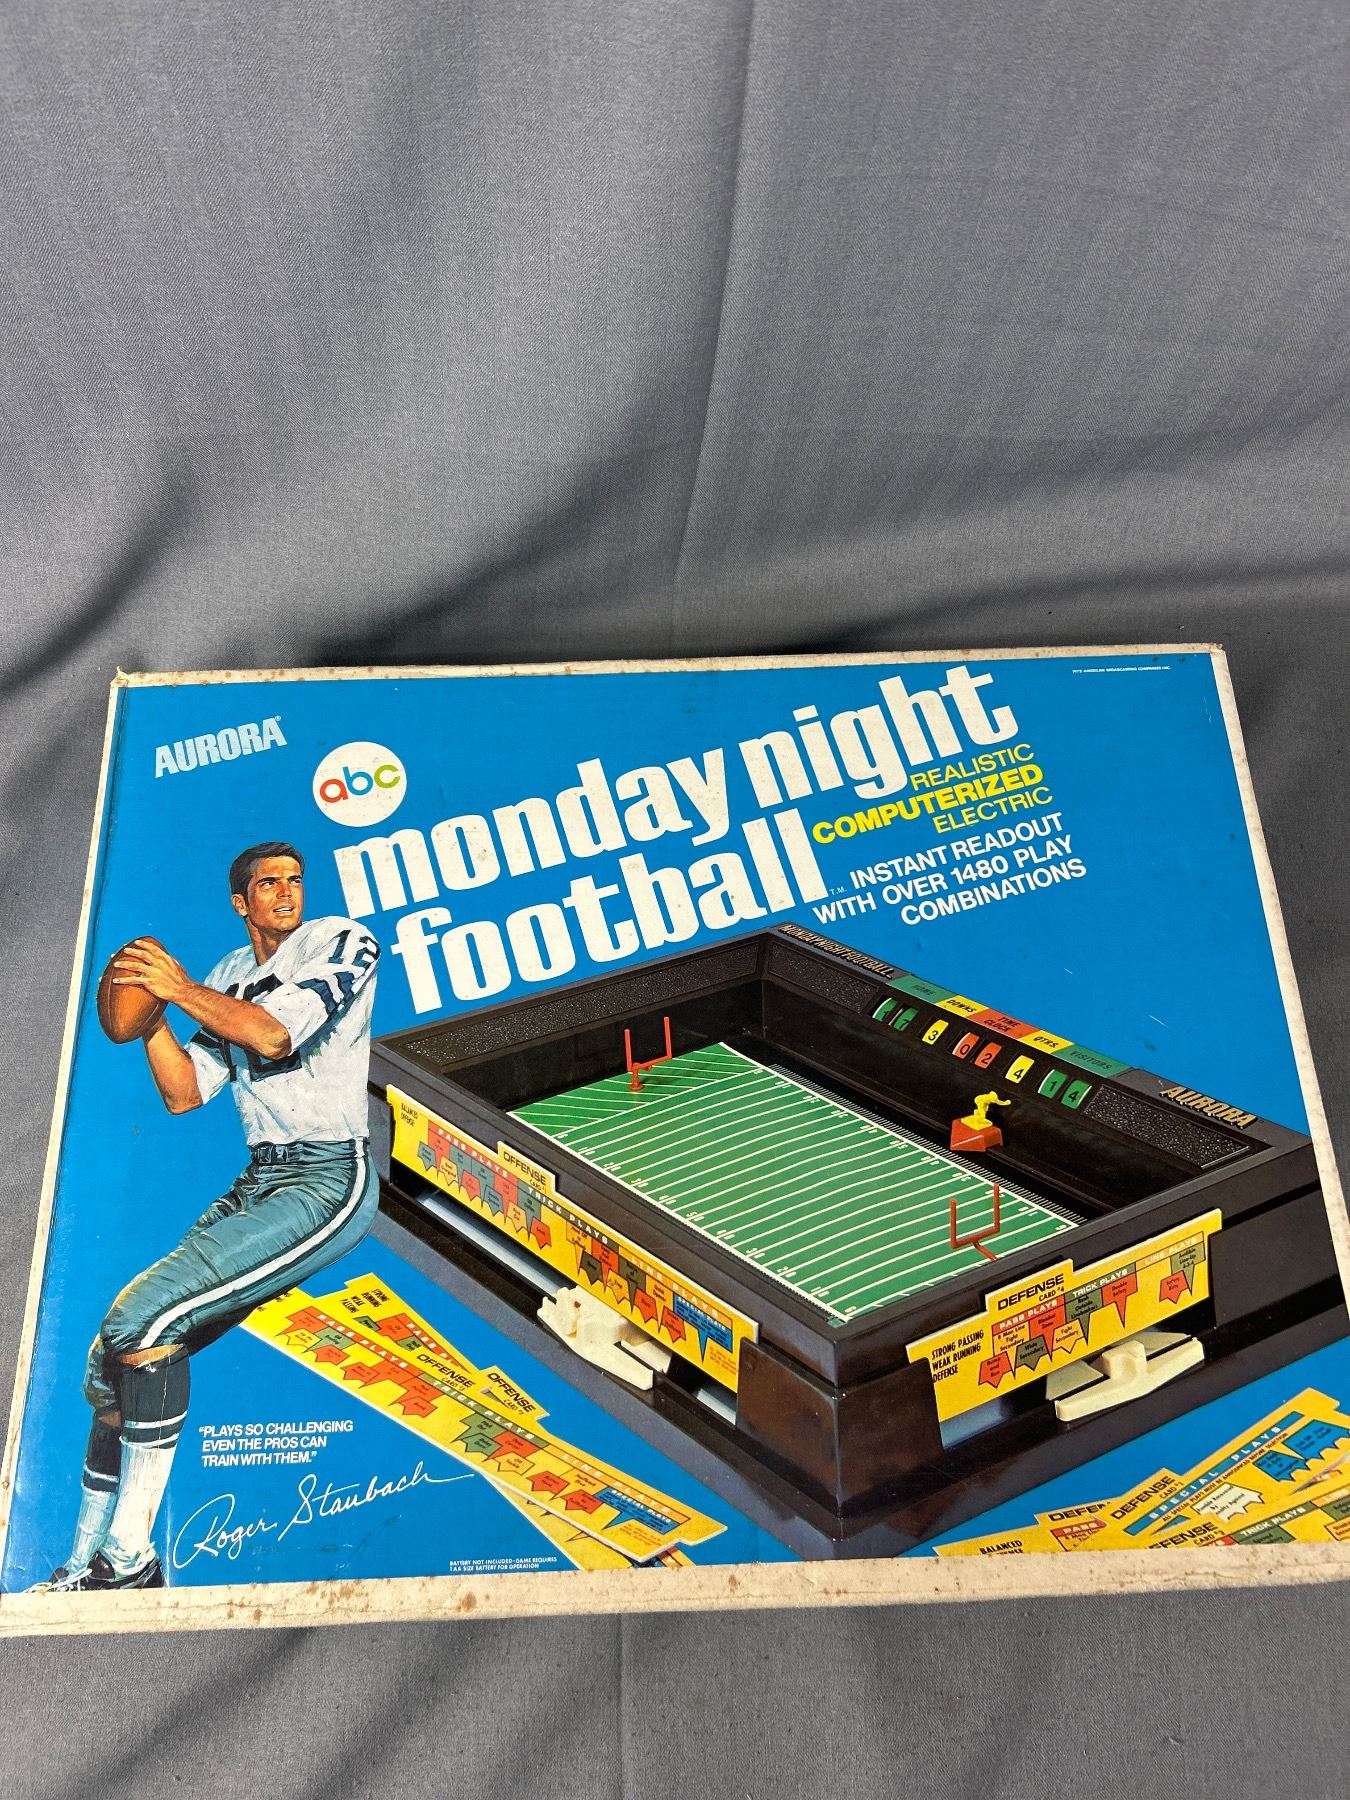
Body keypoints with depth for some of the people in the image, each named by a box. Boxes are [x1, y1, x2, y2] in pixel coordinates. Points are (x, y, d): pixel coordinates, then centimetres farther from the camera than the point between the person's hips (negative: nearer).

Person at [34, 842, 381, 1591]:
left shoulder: (342, 942, -1)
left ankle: (129, 1557, -10)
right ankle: (80, 1574, 14)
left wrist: (181, 988, -8)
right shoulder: (228, 976, 18)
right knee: (111, 1359, 1)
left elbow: (275, 1034, -16)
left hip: (327, 1179, -7)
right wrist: (149, 1014, 1)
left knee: (144, 1316, -21)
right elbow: (184, 1093, 14)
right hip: (257, 1183, 7)